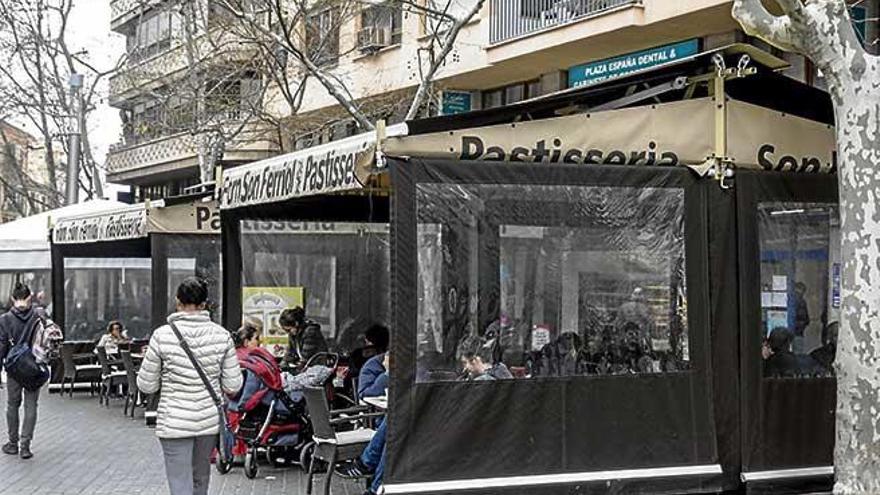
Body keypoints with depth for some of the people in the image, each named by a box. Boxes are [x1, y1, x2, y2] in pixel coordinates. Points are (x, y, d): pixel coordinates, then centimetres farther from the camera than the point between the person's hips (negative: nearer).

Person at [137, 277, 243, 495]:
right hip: (210, 419, 3)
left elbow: (147, 386, -5)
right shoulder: (221, 335, -5)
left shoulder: (162, 335, -12)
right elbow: (233, 386, -3)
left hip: (174, 423, -3)